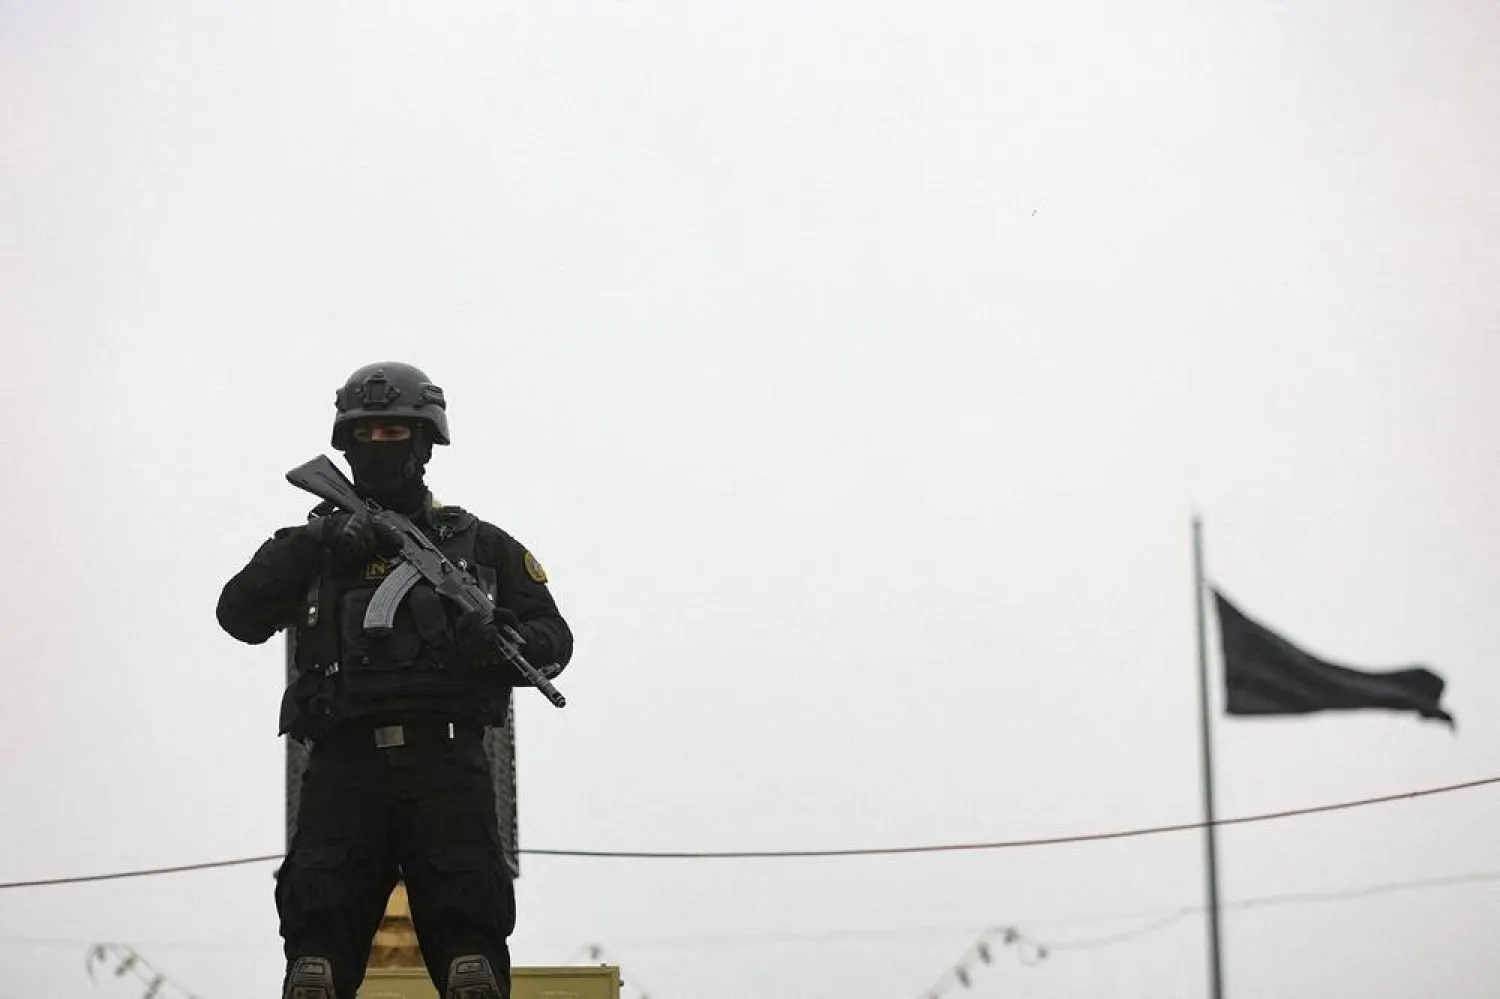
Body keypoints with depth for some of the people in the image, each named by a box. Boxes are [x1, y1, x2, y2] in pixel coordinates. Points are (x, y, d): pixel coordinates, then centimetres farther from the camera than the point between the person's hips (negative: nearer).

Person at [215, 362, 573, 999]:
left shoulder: (480, 545, 21)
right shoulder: (315, 546, 21)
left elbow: (553, 638, 16)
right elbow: (240, 614, 6)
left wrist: (500, 642, -8)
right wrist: (316, 543, -7)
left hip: (445, 761, -1)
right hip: (344, 762, 1)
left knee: (469, 928, -13)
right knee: (319, 936, -12)